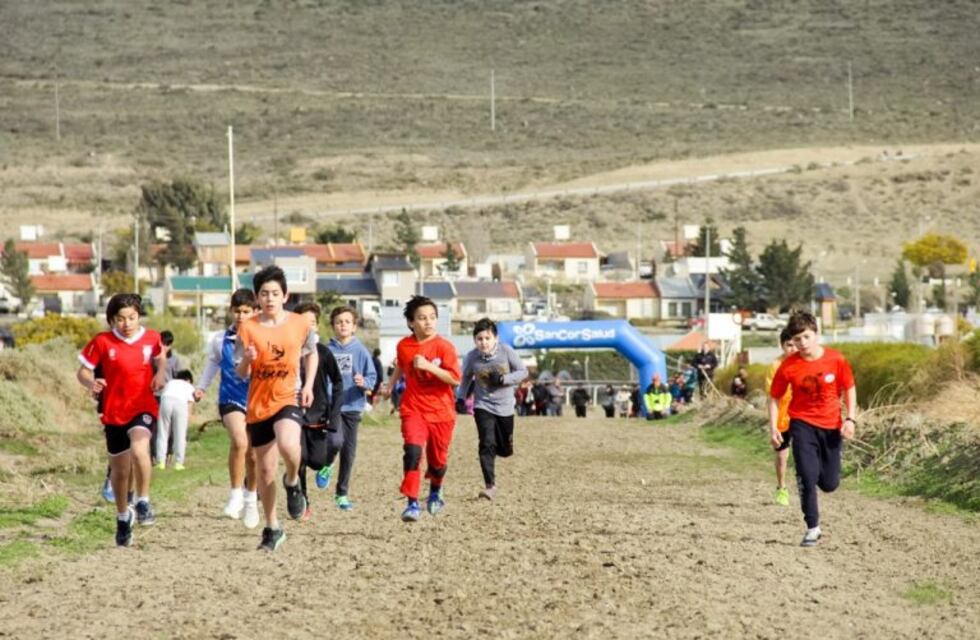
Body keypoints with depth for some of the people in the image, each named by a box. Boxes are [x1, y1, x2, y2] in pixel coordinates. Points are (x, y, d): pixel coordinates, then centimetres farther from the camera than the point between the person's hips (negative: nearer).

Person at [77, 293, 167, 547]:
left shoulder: (151, 338, -2)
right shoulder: (102, 342, -8)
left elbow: (160, 358, 18)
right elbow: (83, 371, -2)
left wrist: (160, 373, -3)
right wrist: (91, 383, -24)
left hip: (143, 409, -1)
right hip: (114, 413, 1)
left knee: (139, 449, -32)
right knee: (119, 470, 12)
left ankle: (143, 502, -15)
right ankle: (123, 517, 37)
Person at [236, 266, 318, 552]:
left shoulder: (300, 325, -3)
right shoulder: (248, 328, -4)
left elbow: (312, 354, 17)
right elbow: (241, 374, -2)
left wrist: (308, 385, 4)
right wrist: (247, 360, -24)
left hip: (288, 399, -2)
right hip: (258, 404, 2)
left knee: (288, 445, -33)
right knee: (265, 469, 8)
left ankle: (292, 482, 1)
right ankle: (272, 529, 25)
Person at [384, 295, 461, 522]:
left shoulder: (444, 347, -10)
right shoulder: (403, 346, 1)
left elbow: (455, 379, -18)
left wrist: (428, 366, -26)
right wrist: (390, 385, 18)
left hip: (441, 412, -1)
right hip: (413, 410, 1)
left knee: (437, 459, 11)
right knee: (412, 452, -21)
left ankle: (435, 490, 44)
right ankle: (412, 503, -21)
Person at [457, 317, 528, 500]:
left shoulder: (506, 351, -12)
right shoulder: (471, 358, -9)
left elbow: (523, 372, -6)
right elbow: (465, 379, 9)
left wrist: (503, 379, -19)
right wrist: (460, 398, 3)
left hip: (505, 407, 1)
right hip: (483, 406, -1)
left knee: (505, 449, 11)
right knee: (487, 444, -17)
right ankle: (490, 485, -15)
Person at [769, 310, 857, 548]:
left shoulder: (836, 360, -10)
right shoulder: (788, 367, -11)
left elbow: (849, 389, 4)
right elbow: (774, 397, 0)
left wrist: (850, 419, -6)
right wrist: (773, 428, -8)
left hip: (831, 426, 1)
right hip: (803, 424, -1)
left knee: (829, 483, 4)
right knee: (807, 477, -14)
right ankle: (812, 528, -1)